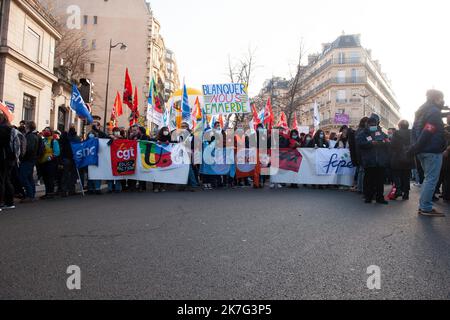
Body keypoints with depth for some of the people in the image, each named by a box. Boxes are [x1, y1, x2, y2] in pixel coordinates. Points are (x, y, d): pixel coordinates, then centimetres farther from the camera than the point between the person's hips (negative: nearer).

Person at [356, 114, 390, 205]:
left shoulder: (382, 133, 16)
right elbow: (360, 143, -11)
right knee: (369, 180, 1)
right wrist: (372, 143, -17)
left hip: (381, 162, 3)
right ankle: (368, 197, 10)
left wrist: (378, 143, -11)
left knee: (380, 180, 6)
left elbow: (388, 143, 7)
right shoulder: (363, 134, 6)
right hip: (369, 162, -3)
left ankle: (380, 197, 14)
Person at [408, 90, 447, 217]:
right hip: (433, 151, -9)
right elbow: (427, 132, -21)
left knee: (428, 178, 16)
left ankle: (423, 206, 17)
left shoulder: (421, 112, 18)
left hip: (423, 151, 9)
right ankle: (426, 208, -2)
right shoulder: (435, 112, -11)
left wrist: (415, 147, 11)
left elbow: (414, 131, 16)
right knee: (431, 179, -5)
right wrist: (416, 148, -19)